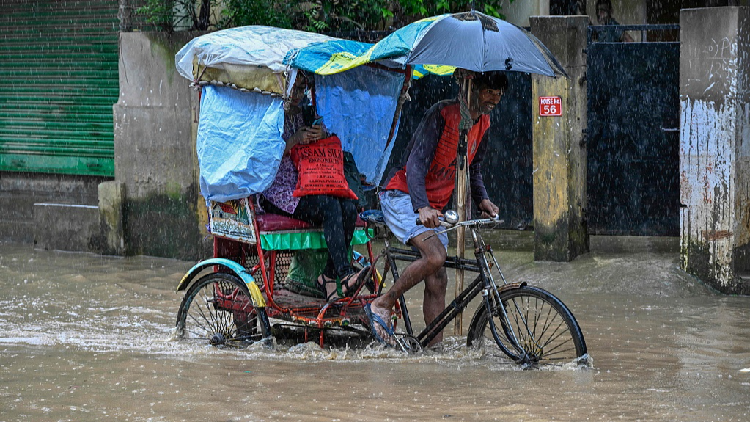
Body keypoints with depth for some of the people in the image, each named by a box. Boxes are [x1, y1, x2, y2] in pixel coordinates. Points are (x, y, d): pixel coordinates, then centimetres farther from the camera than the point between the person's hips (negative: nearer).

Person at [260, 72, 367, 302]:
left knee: (348, 206, -22)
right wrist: (295, 139, -20)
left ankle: (328, 275, -19)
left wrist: (322, 136, -8)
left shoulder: (306, 115, 16)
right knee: (329, 206, -31)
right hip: (277, 190, -6)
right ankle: (345, 274, -37)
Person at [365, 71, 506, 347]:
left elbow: (473, 169, 20)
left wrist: (482, 200, -1)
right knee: (435, 255, -28)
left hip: (433, 207, 8)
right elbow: (416, 163, -26)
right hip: (402, 197, -8)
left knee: (437, 282, 0)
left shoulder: (483, 125, 7)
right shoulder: (442, 114, -19)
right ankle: (382, 306, -13)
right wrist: (422, 207, -41)